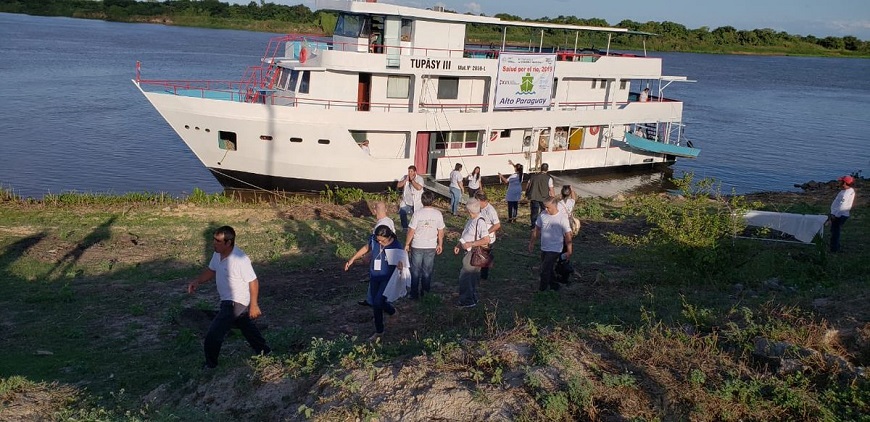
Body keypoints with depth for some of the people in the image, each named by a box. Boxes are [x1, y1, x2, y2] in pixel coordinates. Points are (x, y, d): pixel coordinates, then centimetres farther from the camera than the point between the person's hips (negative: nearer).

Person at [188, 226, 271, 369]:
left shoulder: (240, 260, -31)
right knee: (247, 327, 26)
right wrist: (197, 281, -6)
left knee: (213, 335, -5)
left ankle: (210, 366, 13)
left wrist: (254, 305, -19)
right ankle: (264, 351, 44)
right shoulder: (218, 254, -5)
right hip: (229, 301, 9)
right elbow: (211, 270, 12)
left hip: (236, 303, -9)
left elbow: (253, 282, -23)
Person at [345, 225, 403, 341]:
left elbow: (399, 263, -15)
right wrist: (352, 259, 10)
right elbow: (366, 248, 8)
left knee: (378, 302, -18)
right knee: (375, 305, 11)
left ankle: (391, 310, 18)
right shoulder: (373, 239, -12)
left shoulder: (396, 247, -22)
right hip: (374, 277, 5)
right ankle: (379, 332, 29)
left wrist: (400, 266, -40)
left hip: (387, 278, -5)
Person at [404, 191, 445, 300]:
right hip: (431, 247, 2)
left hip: (417, 246, -2)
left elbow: (411, 231, -11)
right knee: (427, 271, 15)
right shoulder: (438, 214, -8)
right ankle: (425, 293, 23)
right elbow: (441, 232, 0)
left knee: (416, 271, 10)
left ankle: (415, 294, 15)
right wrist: (440, 244, 14)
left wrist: (407, 244, 3)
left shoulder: (417, 214, -16)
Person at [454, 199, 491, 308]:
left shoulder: (480, 222, -20)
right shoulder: (471, 220, 10)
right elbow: (465, 236, 23)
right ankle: (472, 299, 31)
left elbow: (486, 240, -26)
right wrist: (458, 245, 11)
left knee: (464, 277, -5)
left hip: (474, 253, -9)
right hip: (469, 252, 9)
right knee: (472, 277, 19)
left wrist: (470, 244, -23)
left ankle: (467, 301, 5)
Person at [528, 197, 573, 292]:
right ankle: (554, 286, 35)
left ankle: (542, 290, 2)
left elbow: (568, 235, -14)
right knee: (549, 269, 18)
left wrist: (569, 251, -14)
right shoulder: (543, 214, -2)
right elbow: (537, 229, 11)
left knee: (545, 270, -10)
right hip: (544, 248, 6)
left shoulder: (562, 218, -17)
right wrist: (532, 242, 15)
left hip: (554, 249, -6)